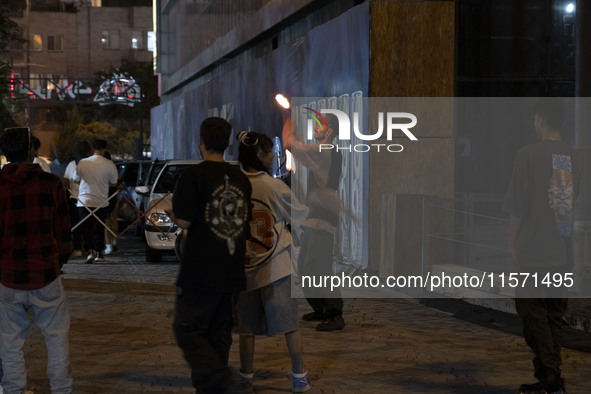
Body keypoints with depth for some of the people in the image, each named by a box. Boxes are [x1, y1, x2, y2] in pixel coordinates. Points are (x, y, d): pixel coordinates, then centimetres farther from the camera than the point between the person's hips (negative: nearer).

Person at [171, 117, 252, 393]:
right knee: (219, 334, 14)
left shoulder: (193, 176, -11)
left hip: (200, 274, -6)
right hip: (232, 274, 6)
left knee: (188, 331, 1)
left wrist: (174, 213, 4)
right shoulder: (241, 179, 8)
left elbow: (183, 221, -16)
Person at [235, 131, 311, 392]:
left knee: (247, 326, 12)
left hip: (245, 268, 3)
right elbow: (300, 217, 3)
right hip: (277, 267, -3)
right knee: (290, 322, 4)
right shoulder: (274, 187, -10)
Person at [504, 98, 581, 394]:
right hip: (562, 255, 6)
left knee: (533, 315, -1)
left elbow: (517, 206, -8)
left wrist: (512, 243, 1)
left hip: (533, 252, -6)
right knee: (554, 317, 11)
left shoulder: (529, 155, -10)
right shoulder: (572, 158, 7)